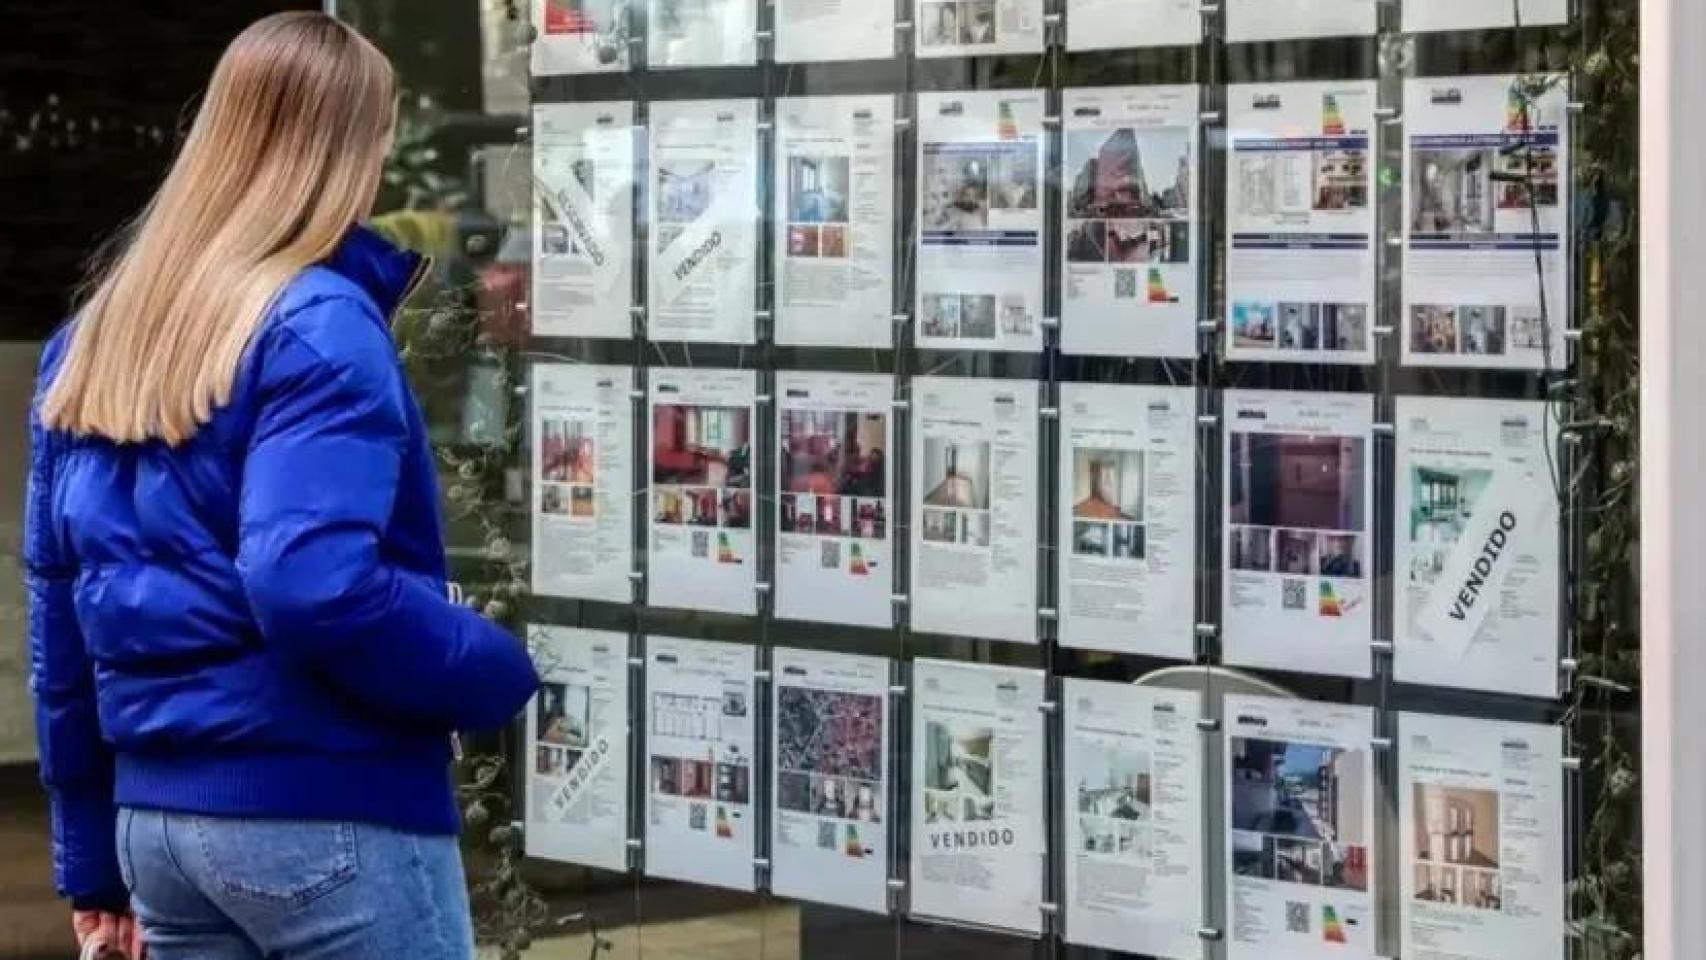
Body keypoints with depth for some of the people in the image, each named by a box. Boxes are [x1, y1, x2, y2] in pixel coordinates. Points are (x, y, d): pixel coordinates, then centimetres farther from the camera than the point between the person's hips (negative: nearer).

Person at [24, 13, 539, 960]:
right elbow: (315, 588, -25)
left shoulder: (94, 337, 11)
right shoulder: (317, 326, -12)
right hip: (326, 815, -7)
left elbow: (60, 610, 13)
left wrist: (92, 860, 19)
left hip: (156, 815, 7)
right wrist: (498, 672, -9)